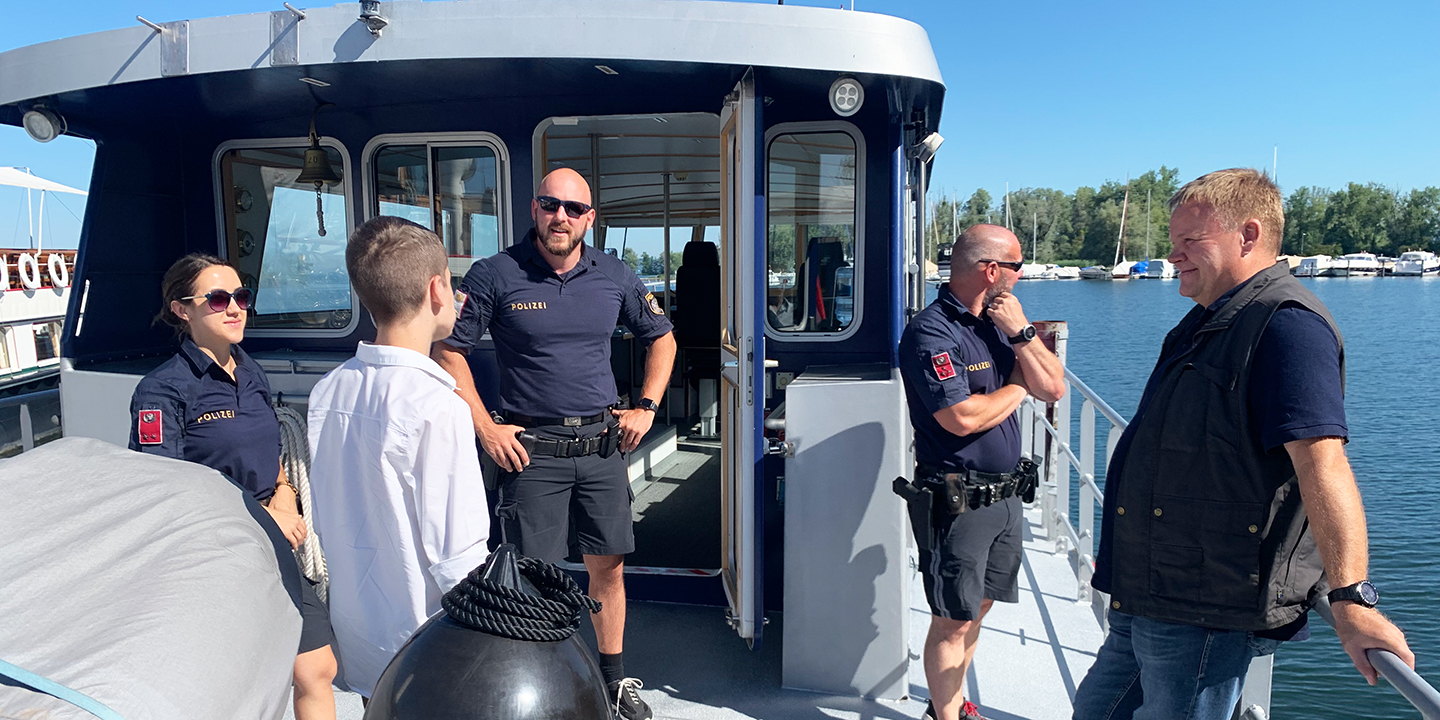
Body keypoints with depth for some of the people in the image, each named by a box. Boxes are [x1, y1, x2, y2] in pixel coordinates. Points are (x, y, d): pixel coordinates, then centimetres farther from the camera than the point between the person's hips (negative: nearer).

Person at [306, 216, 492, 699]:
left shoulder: (327, 392, -2)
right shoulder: (438, 408, -24)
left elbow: (322, 518, 7)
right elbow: (458, 558, -22)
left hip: (356, 637, 7)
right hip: (424, 640, -7)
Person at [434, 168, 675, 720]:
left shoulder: (615, 276, 4)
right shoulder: (495, 275, -6)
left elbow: (661, 338, 17)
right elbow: (448, 350, -2)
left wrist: (645, 408, 7)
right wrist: (486, 429, -7)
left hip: (603, 446, 3)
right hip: (532, 449, -3)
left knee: (608, 568, 12)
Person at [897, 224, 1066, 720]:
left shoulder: (997, 322, 10)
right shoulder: (932, 332, -17)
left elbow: (1054, 388, 6)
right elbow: (962, 417, -26)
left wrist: (1020, 333, -8)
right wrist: (1017, 389, -7)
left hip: (1005, 495, 9)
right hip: (956, 503, -8)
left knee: (978, 607, 19)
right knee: (954, 620, 2)